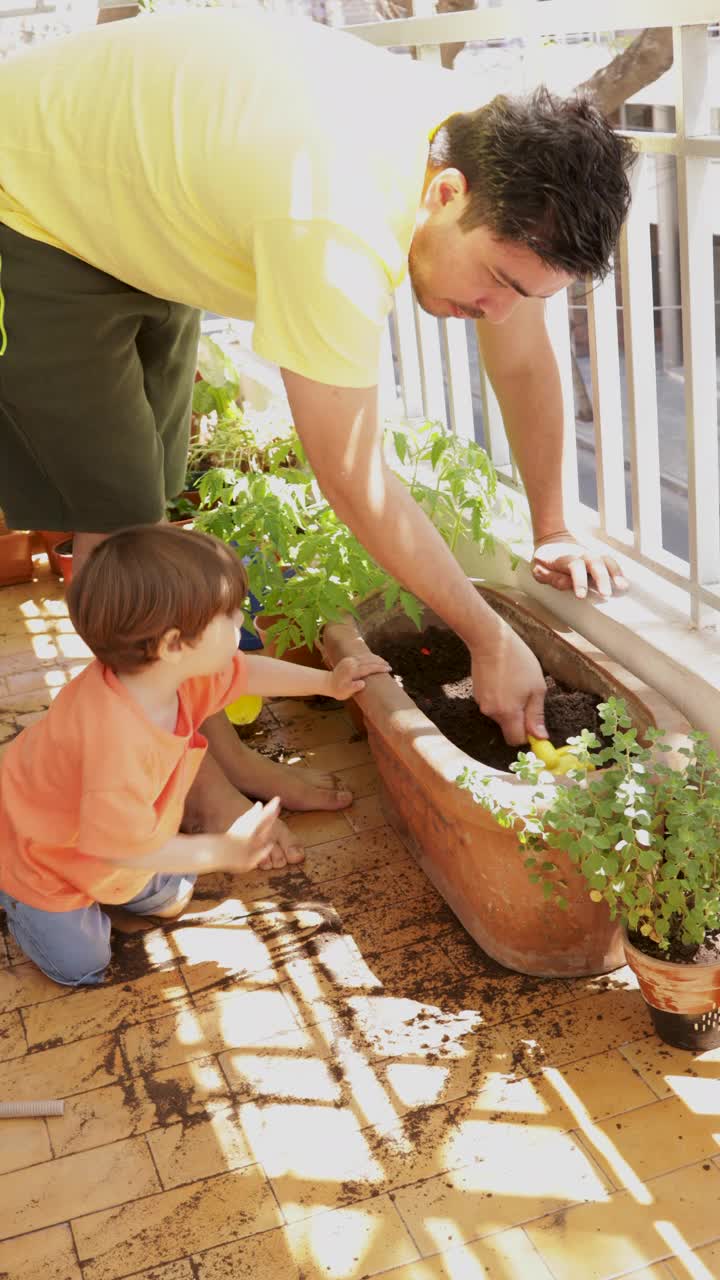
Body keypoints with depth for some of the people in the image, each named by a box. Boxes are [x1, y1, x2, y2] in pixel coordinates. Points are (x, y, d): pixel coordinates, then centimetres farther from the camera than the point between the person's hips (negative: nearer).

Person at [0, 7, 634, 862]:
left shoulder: (496, 155, -16)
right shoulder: (341, 225, -42)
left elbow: (523, 358, -1)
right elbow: (353, 481, -33)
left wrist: (552, 531, 6)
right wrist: (489, 640, -24)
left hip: (137, 210, 8)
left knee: (151, 505, 12)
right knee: (119, 518, -6)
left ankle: (217, 747, 20)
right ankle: (198, 790, 8)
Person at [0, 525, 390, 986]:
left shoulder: (167, 671, -21)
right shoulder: (116, 741, -47)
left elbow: (245, 672, 1)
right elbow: (128, 848, -37)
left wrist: (327, 683, 5)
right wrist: (224, 850, -29)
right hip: (43, 856, -8)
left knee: (171, 899, 17)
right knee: (81, 966, 4)